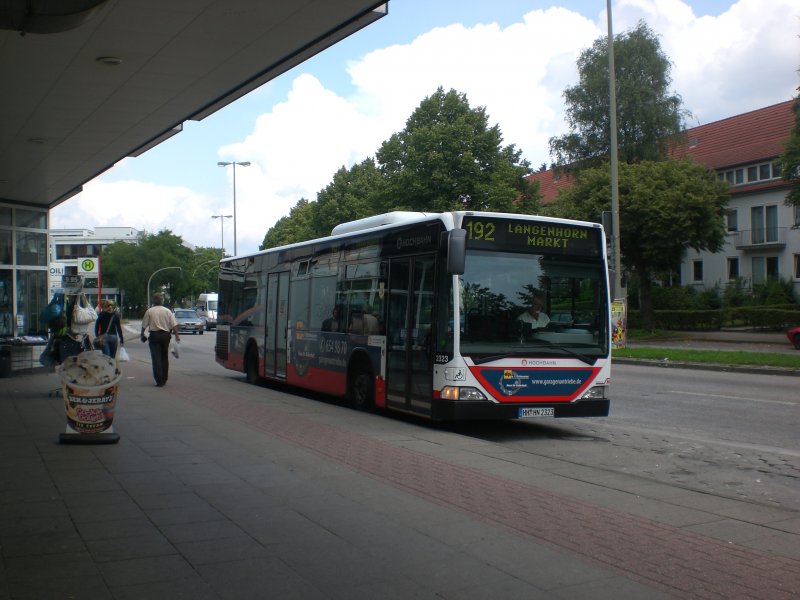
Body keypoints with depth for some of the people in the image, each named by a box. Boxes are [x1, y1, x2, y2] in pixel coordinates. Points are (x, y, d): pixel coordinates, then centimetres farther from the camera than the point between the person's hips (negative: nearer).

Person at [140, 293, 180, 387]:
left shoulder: (149, 311, -2)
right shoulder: (167, 311, 2)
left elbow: (144, 325, 0)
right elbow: (174, 324, -4)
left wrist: (142, 335, 14)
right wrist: (177, 335, -1)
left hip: (154, 335, -2)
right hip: (165, 335, 2)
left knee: (156, 358, -2)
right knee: (165, 357, 14)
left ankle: (159, 380, -8)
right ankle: (164, 379, 20)